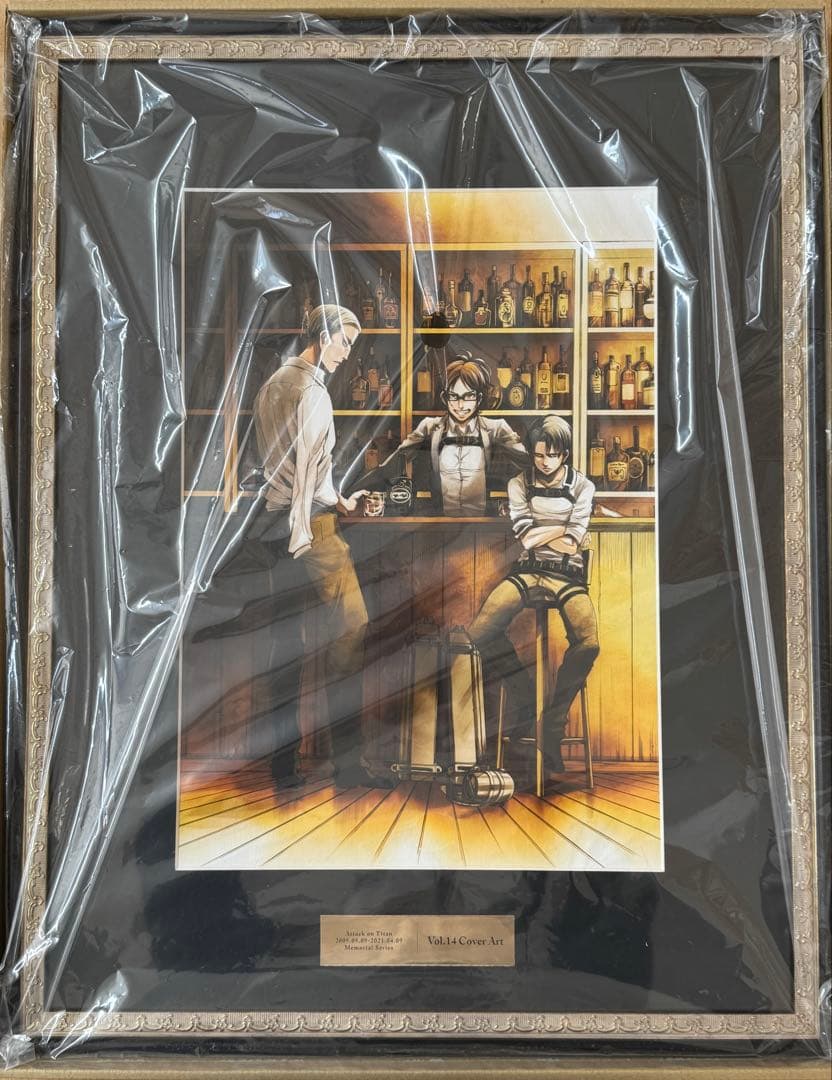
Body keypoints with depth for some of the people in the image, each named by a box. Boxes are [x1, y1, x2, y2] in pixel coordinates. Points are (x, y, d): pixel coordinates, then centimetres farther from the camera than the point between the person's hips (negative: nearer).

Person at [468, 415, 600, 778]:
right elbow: (526, 539, -1)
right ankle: (522, 697, -3)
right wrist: (561, 531, 1)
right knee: (480, 632, -25)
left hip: (567, 575, -1)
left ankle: (552, 724, -14)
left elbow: (571, 546, -3)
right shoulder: (519, 485, 11)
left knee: (589, 642, -31)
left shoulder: (583, 487, 7)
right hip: (528, 571, 2)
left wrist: (538, 534, 1)